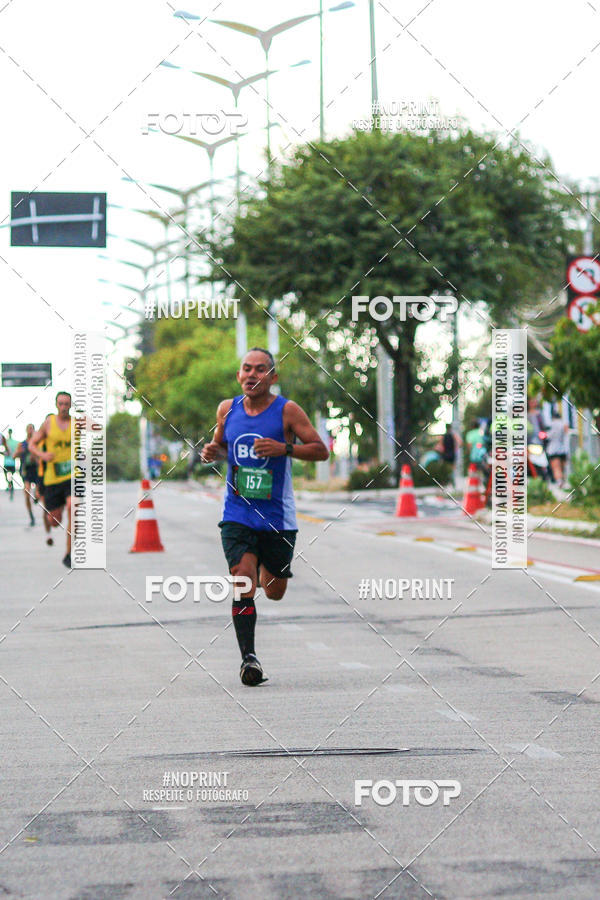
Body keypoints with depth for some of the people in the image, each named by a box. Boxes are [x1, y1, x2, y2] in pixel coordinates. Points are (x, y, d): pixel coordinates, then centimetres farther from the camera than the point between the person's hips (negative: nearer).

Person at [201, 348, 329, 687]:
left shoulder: (288, 411, -7)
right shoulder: (227, 409, 3)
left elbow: (321, 450, -6)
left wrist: (284, 448, -21)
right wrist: (213, 452, -3)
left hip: (278, 516, -1)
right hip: (238, 514, 1)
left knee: (274, 592, 10)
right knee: (243, 579, -17)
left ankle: (265, 570, 48)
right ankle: (248, 656, -11)